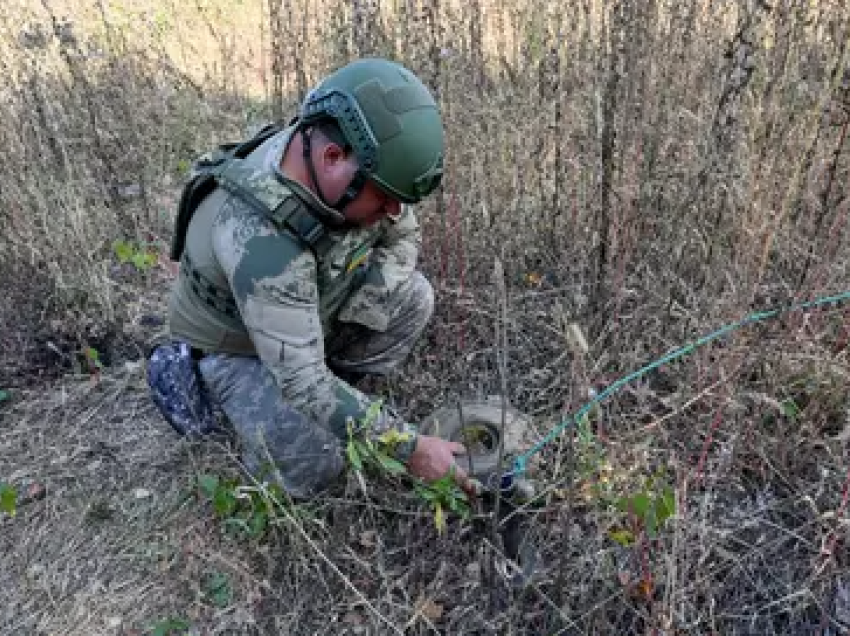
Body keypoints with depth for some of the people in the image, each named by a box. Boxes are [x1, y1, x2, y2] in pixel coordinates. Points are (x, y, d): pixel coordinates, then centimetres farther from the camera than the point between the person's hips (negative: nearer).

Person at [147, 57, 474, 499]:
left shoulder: (358, 165, -21)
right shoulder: (260, 236, -42)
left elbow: (403, 236, -3)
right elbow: (301, 380, -38)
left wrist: (357, 308, -20)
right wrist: (408, 447, -34)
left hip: (310, 316, 6)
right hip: (232, 344, -6)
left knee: (413, 297, -14)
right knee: (312, 469, -19)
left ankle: (334, 395, 4)